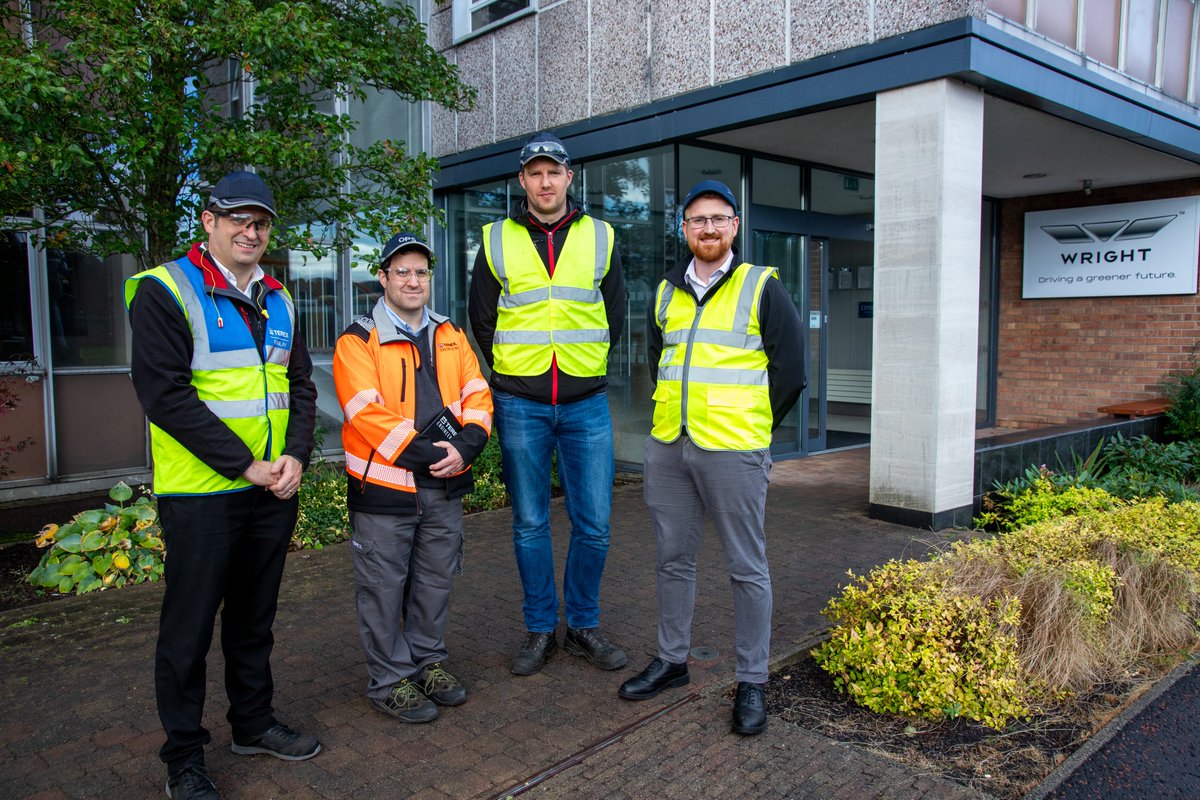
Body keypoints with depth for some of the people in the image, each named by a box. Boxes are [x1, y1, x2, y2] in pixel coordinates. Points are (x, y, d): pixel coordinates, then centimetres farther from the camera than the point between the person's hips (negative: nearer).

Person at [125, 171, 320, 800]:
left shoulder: (276, 300, 12)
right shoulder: (164, 292, -8)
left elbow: (301, 385, 12)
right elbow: (164, 393, -16)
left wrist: (295, 455, -5)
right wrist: (243, 464, -18)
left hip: (273, 491, 6)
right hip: (201, 493, -6)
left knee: (254, 617, 18)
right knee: (189, 629, 6)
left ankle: (254, 723, 35)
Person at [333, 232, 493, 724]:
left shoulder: (449, 336, 11)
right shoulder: (358, 341, -6)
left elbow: (477, 396, 5)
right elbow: (367, 413, -17)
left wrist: (464, 446, -14)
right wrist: (426, 454, -21)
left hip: (445, 487, 5)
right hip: (383, 487, -5)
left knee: (436, 581, 16)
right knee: (384, 588, 5)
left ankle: (428, 661, 35)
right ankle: (389, 680, 21)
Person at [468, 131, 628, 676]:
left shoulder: (600, 238, 6)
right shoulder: (497, 240, 4)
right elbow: (481, 317, 12)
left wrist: (585, 367, 10)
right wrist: (511, 374, 11)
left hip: (586, 404, 1)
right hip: (520, 405, 0)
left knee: (593, 524, 3)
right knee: (530, 524, 7)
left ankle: (584, 626, 22)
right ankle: (540, 629, 23)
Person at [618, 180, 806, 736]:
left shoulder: (762, 288, -1)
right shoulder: (666, 292, 13)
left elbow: (789, 373, -1)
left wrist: (750, 429, 1)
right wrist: (674, 416, 15)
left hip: (732, 452, -5)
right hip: (667, 447, 5)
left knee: (747, 568, 3)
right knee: (673, 558, 14)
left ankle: (752, 683, 16)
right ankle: (672, 660, 30)